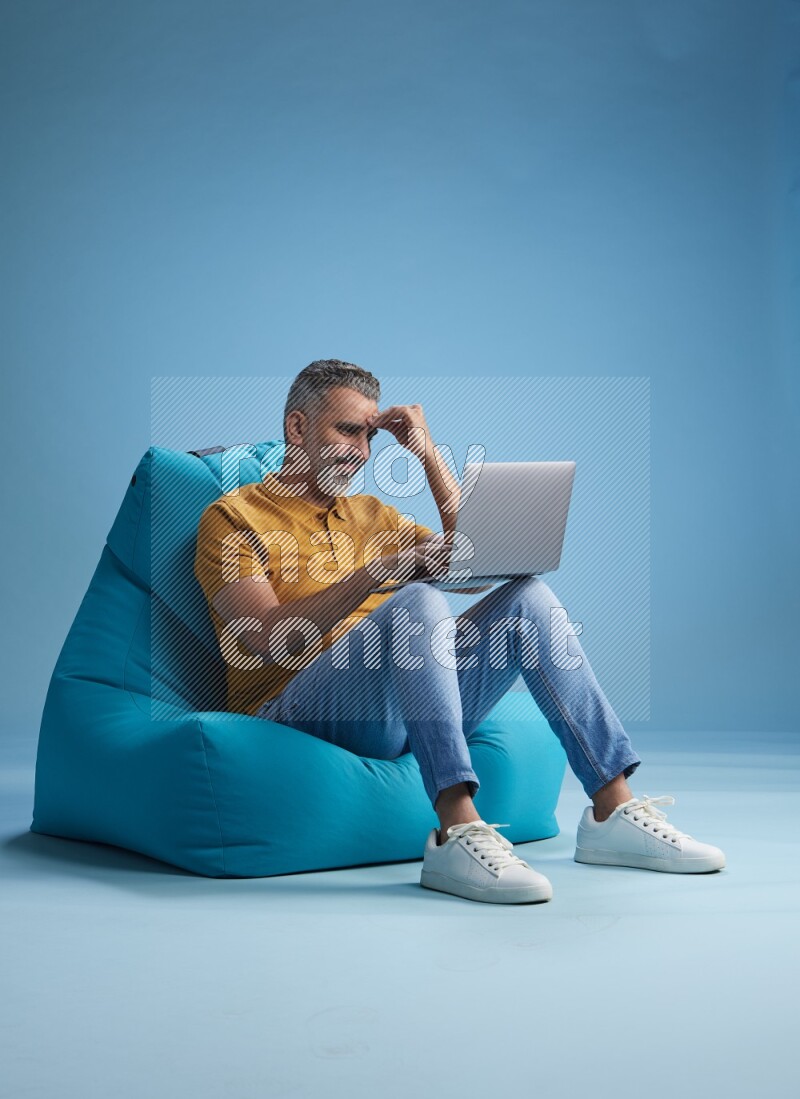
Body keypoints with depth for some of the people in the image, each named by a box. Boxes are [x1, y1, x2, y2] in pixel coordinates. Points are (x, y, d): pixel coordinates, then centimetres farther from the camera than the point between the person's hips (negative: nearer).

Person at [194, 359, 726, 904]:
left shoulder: (372, 513, 25)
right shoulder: (233, 516, 4)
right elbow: (269, 640, -12)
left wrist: (429, 454, 11)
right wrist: (378, 570, -22)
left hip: (400, 712, 6)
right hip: (294, 709, -6)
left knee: (528, 595, -9)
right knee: (419, 601, -31)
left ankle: (615, 810, -15)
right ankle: (457, 835, -42)